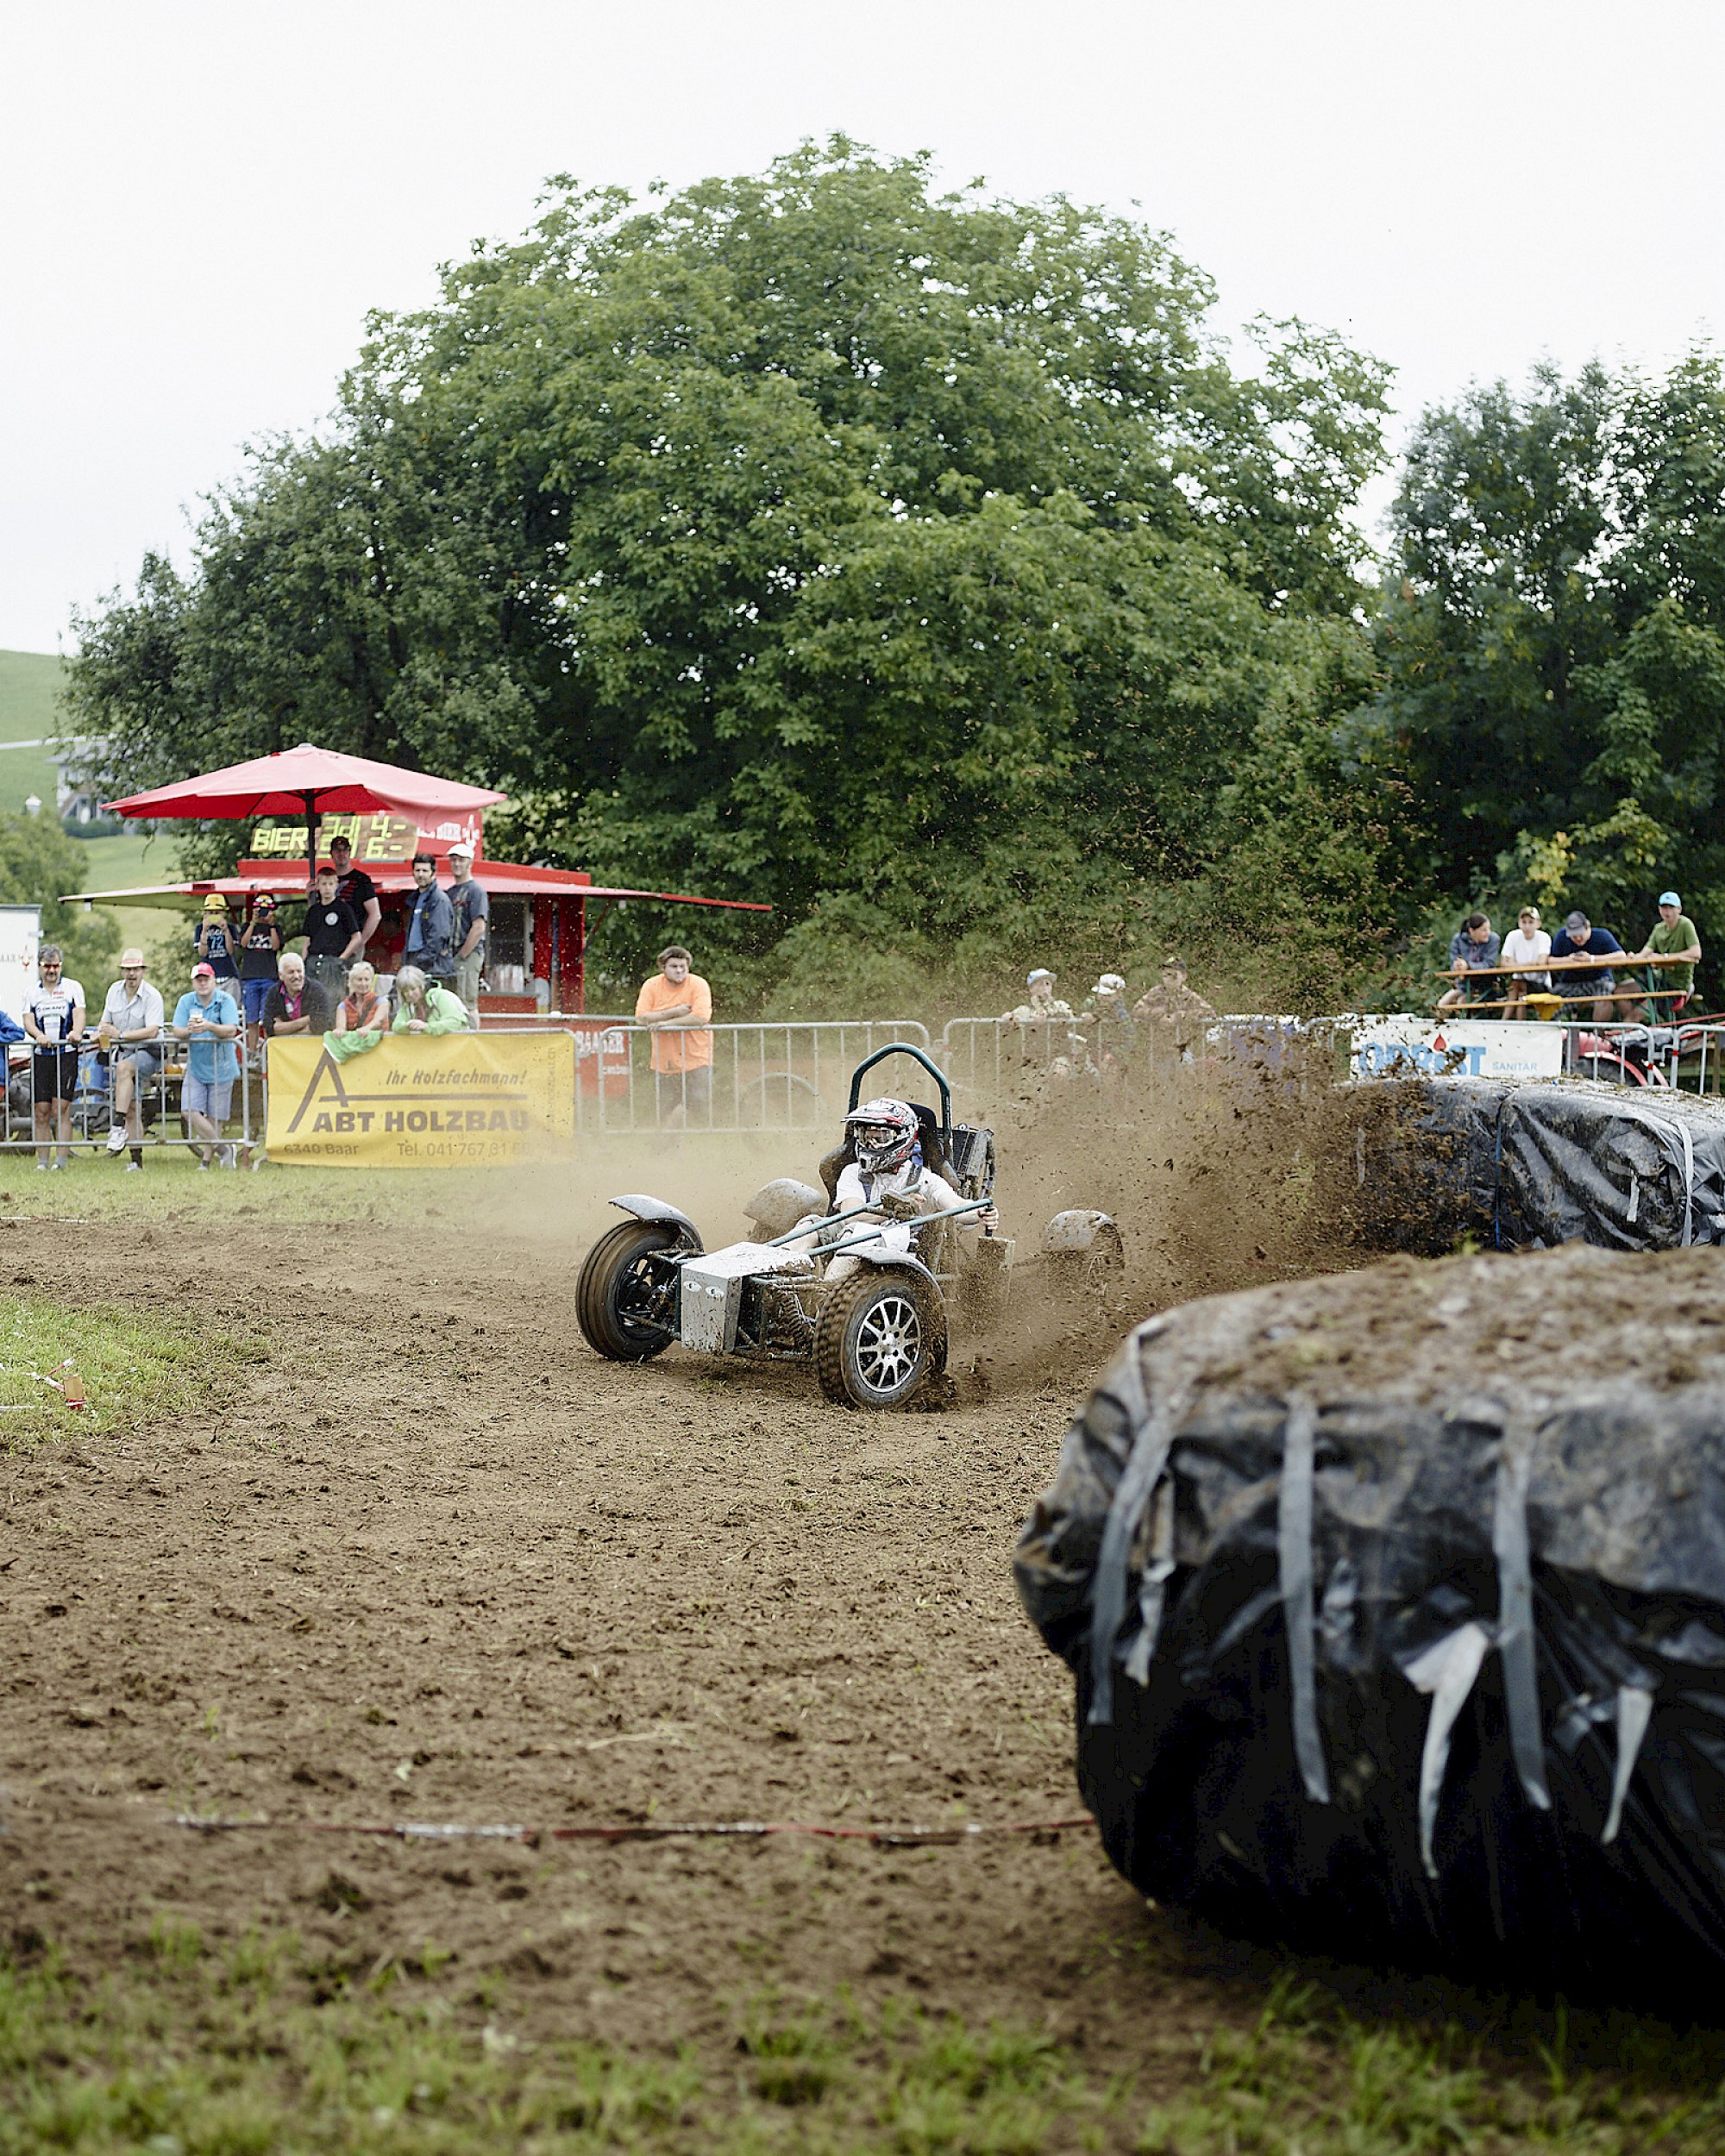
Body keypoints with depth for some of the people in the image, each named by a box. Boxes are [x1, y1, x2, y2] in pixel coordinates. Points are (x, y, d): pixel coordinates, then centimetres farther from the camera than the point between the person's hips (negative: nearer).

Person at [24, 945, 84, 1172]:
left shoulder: (72, 988, 8)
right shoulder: (32, 993, 14)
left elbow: (79, 1015, -5)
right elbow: (28, 1021, 3)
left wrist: (76, 1032, -28)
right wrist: (38, 1035, -20)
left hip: (66, 1054, -3)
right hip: (40, 1056, 3)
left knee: (61, 1109, -10)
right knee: (41, 1112, 1)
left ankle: (63, 1160, -10)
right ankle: (43, 1162, 7)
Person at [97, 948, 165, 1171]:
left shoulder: (152, 996, -12)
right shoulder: (114, 991, 7)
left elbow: (152, 1031, -21)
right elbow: (106, 1021, 14)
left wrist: (121, 1035, -27)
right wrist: (101, 1034, -10)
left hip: (149, 1052, -6)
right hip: (123, 1053, 6)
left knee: (124, 1067, -37)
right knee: (133, 1109, 2)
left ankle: (119, 1127, -41)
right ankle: (136, 1161, 3)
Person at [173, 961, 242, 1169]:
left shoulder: (226, 1000, -7)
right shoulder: (186, 1001, 2)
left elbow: (231, 1030, -19)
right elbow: (177, 1032, -4)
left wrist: (210, 1027, -36)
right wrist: (188, 1030, -27)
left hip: (221, 1068, -3)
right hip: (195, 1067, 3)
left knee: (214, 1118, 2)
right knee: (189, 1111, -11)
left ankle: (206, 1161, 14)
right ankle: (222, 1149, -1)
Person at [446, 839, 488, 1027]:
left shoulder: (476, 891, -5)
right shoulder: (450, 892, 20)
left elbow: (478, 928, -14)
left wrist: (462, 955, -13)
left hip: (469, 955, -8)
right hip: (452, 956, 8)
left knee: (468, 1005, -10)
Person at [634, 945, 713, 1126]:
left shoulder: (698, 985, -7)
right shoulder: (651, 986, 1)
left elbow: (700, 1018, -20)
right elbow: (641, 1018, -11)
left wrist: (665, 1023, -18)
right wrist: (674, 1012, -18)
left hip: (696, 1058, -2)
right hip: (664, 1061, 2)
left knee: (700, 1106, -13)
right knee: (665, 1112, 4)